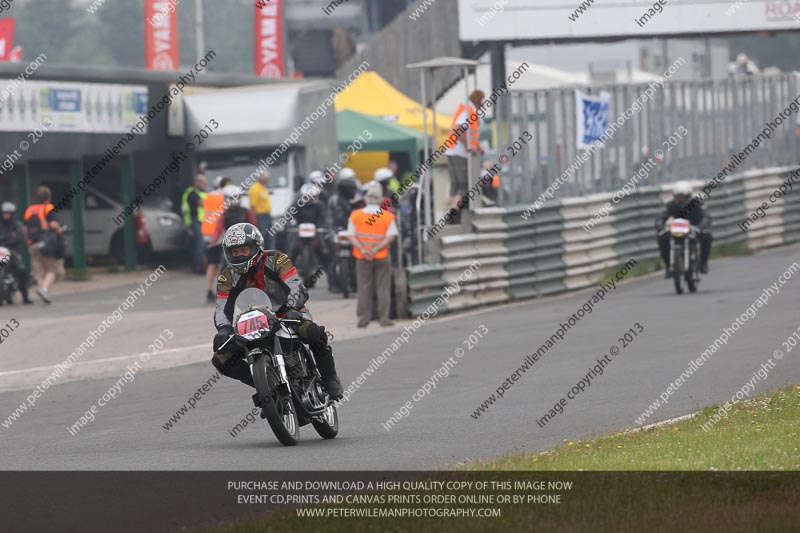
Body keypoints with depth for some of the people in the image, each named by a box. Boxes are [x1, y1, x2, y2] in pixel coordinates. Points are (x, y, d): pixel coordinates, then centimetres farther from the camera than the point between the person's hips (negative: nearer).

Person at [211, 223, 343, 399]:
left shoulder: (276, 260, -15)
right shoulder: (228, 277, -5)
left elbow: (298, 289, -26)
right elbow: (222, 309, -12)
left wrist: (291, 310, -48)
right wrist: (223, 330, -35)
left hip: (288, 314, -4)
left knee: (314, 333, -37)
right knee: (221, 360, -16)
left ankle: (329, 378, -14)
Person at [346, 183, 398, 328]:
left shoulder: (355, 215, 2)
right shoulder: (388, 216, -2)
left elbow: (351, 235, -4)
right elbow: (391, 236, -9)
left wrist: (362, 250, -11)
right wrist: (376, 249, -12)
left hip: (362, 257, 1)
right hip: (382, 257, -1)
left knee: (364, 288, 6)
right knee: (383, 288, 4)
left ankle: (363, 318, 4)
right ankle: (384, 317, 2)